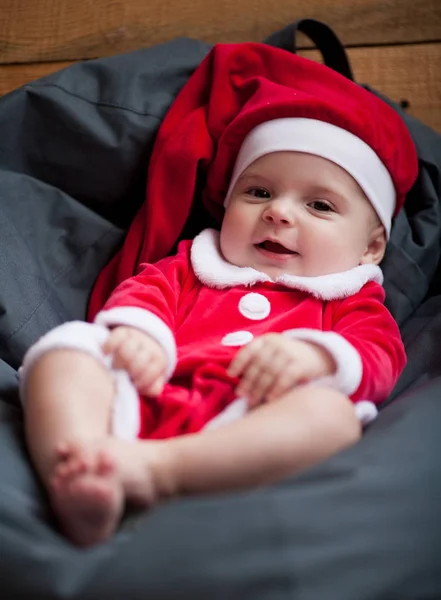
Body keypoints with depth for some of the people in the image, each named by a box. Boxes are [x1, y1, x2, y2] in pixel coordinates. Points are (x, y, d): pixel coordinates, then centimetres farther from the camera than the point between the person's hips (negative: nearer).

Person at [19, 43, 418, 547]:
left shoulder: (351, 301, 26)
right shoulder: (196, 264, 33)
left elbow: (378, 356, 7)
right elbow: (147, 287, 17)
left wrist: (314, 356, -18)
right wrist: (137, 331, -10)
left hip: (239, 434, -2)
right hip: (140, 405, 3)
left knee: (329, 411, -31)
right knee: (65, 346, -20)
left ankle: (155, 468, -46)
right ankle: (78, 487, -44)